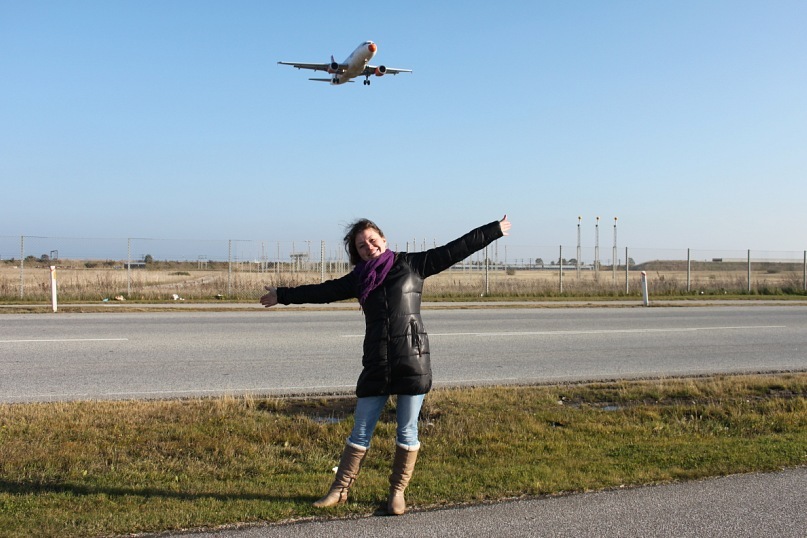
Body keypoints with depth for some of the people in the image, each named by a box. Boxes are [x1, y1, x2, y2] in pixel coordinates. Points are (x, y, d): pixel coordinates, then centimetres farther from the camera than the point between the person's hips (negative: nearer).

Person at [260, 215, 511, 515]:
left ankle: (398, 492, 21)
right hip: (376, 364, 3)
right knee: (361, 431, 7)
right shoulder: (358, 279, 12)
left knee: (407, 431, 6)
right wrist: (282, 295, 27)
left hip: (413, 361, -2)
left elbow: (455, 250, 3)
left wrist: (495, 230, 3)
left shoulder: (411, 265, 3)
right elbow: (322, 291, 21)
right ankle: (340, 490, 19)